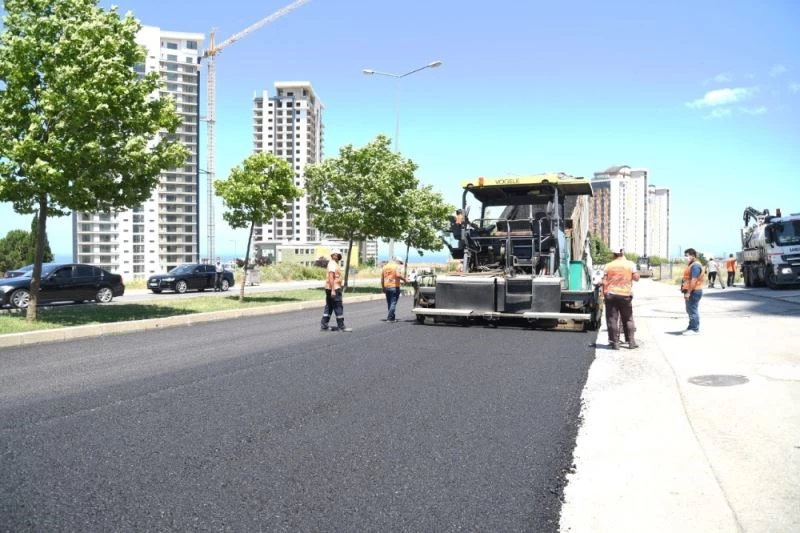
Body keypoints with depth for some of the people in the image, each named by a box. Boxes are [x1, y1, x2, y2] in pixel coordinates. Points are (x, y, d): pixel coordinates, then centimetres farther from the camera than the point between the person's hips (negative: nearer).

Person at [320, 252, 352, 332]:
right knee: (338, 307, -5)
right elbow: (331, 277, -23)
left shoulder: (335, 263, 17)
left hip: (333, 289, 10)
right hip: (334, 289, -10)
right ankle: (341, 327, -1)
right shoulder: (332, 264, -16)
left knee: (329, 307, 12)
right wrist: (333, 290, -26)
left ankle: (323, 325, 14)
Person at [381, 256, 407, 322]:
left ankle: (392, 317, 21)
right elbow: (398, 275, -24)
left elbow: (382, 278, 14)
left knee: (389, 303, 14)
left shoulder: (385, 266, 14)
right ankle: (390, 318, -9)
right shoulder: (396, 266, -6)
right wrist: (404, 279, -9)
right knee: (393, 303, -2)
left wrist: (383, 288, 18)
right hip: (394, 287, -6)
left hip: (386, 287, 6)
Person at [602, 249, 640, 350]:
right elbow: (636, 277, 5)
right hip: (625, 295, 0)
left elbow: (604, 282, -1)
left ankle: (615, 342, 1)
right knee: (628, 319, 12)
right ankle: (631, 342, 12)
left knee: (612, 320, 2)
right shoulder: (629, 264, 1)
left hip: (611, 294, 0)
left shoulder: (608, 266, 3)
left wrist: (604, 294, 6)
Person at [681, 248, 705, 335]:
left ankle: (694, 329, -2)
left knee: (693, 310, -7)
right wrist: (686, 291, 22)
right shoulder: (691, 265, 17)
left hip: (693, 291, -11)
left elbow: (694, 280, -24)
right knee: (690, 310, 16)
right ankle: (692, 327, 25)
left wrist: (688, 292, -25)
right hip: (690, 291, 11)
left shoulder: (695, 266, -17)